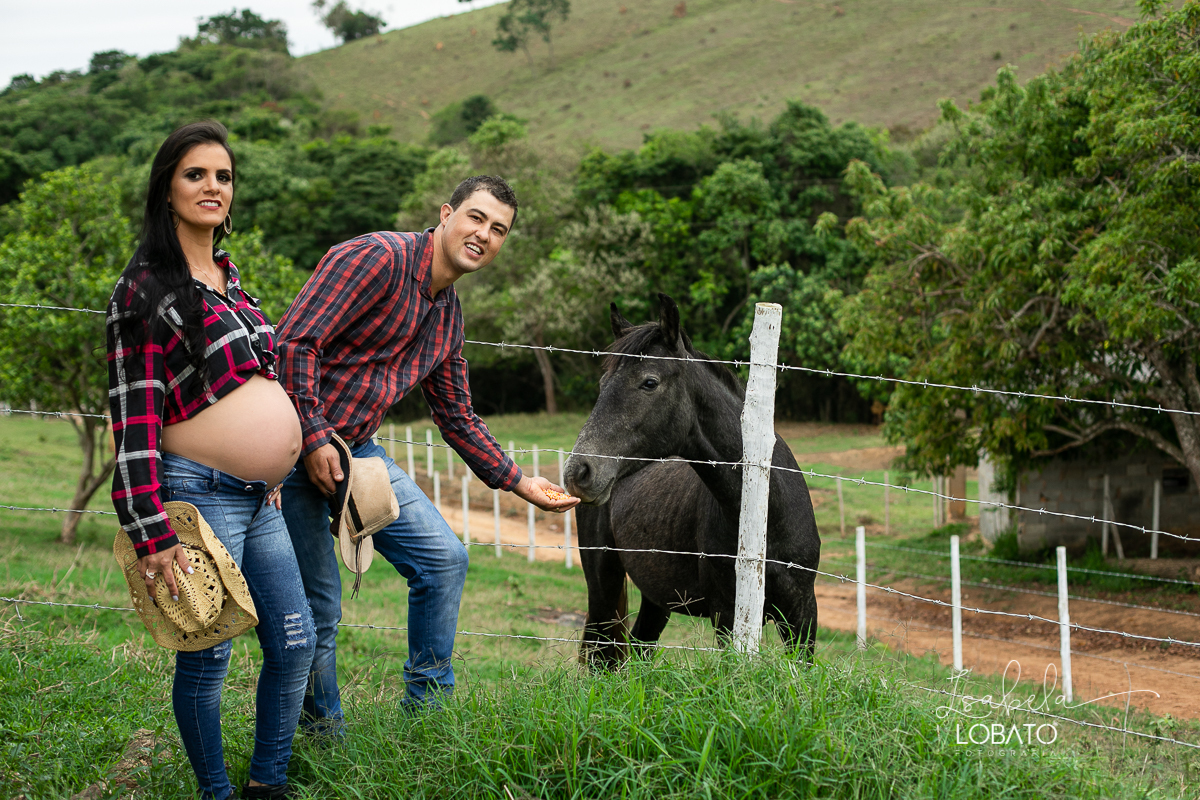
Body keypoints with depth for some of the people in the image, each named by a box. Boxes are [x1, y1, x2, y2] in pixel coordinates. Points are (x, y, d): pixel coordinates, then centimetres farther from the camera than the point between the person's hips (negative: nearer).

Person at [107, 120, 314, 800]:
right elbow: (134, 418, -15)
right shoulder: (146, 290, -10)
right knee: (208, 656, -1)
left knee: (296, 643, 10)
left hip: (259, 496, 8)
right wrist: (154, 538, -20)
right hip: (201, 491, -8)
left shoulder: (228, 277, 14)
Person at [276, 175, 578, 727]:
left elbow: (458, 419, 22)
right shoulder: (377, 258, -16)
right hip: (295, 446, -8)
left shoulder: (449, 316, 12)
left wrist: (520, 484, 19)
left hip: (356, 450, 8)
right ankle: (324, 738, 15)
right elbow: (295, 342, -22)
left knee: (444, 557, 3)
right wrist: (314, 439, -24)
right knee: (318, 608, -3)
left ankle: (426, 709, 15)